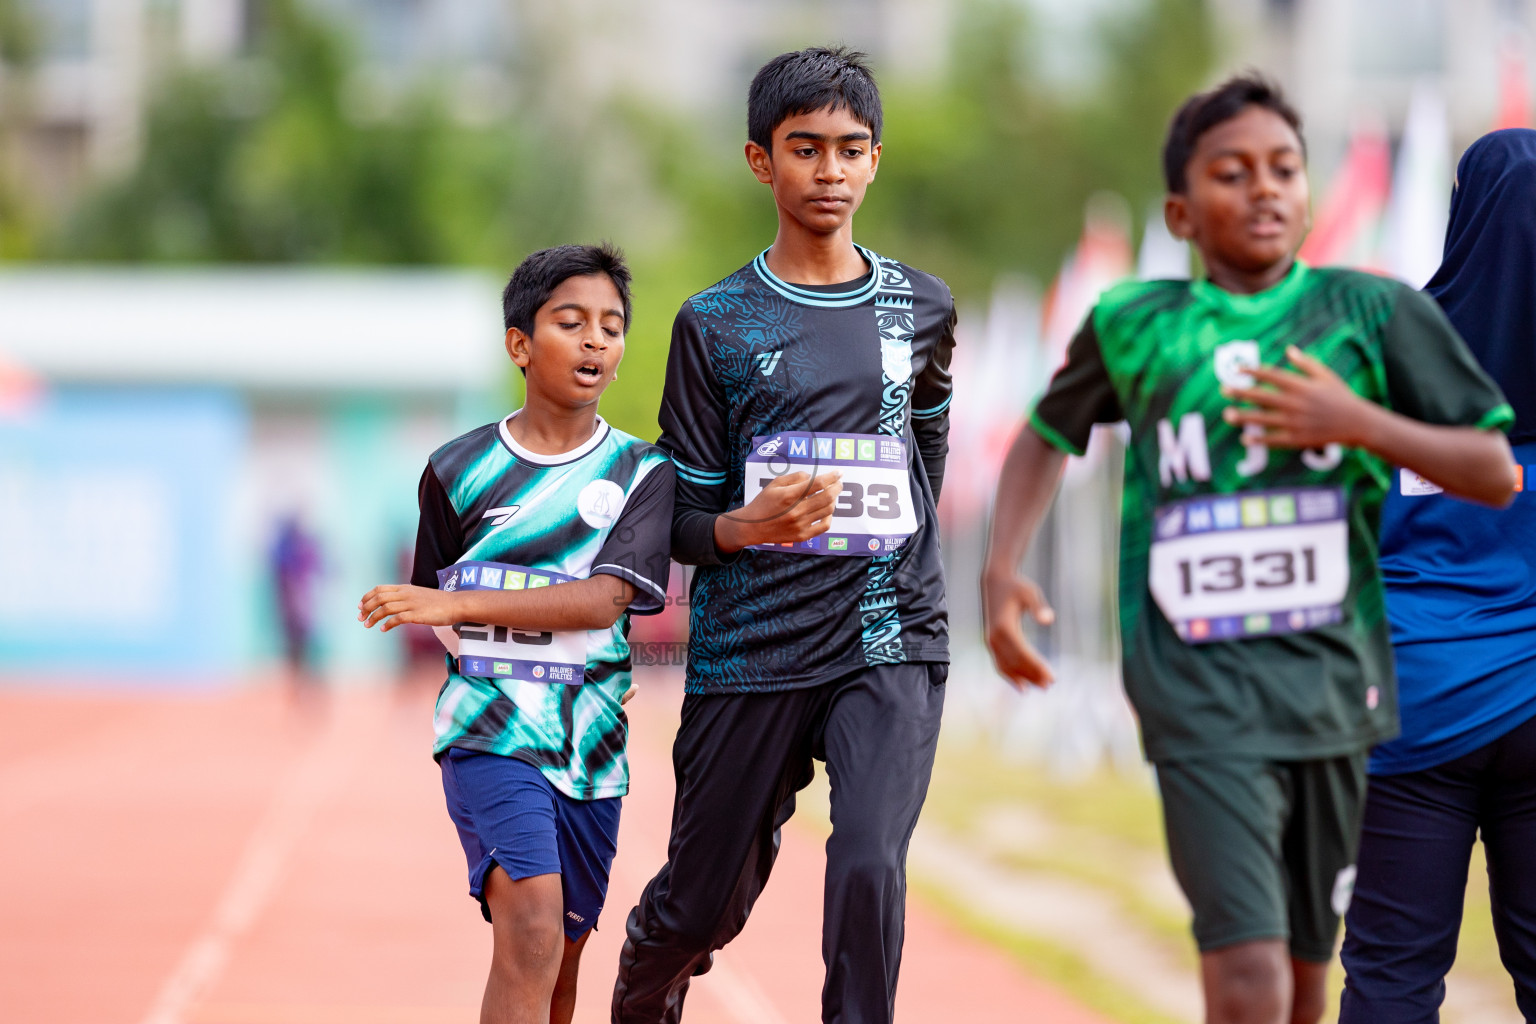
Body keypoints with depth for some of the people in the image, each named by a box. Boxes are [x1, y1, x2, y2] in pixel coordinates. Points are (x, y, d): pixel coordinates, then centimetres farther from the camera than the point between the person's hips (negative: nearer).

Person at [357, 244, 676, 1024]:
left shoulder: (642, 474, 1)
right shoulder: (460, 469, 2)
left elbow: (604, 600, -14)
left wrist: (458, 604, -20)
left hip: (590, 749, 2)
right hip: (489, 734, -2)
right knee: (531, 927, -23)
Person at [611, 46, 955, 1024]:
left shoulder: (922, 309, 7)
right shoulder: (715, 323, 0)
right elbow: (684, 520, 1)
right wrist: (750, 526, -21)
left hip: (890, 646, 1)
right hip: (749, 651, -1)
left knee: (869, 870, -23)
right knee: (701, 907, 10)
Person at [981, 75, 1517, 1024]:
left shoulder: (1375, 312, 3)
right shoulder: (1131, 325, 6)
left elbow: (1497, 474, 3)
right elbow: (1048, 436, 24)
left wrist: (1360, 423, -11)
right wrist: (1003, 571, 9)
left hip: (1332, 687, 2)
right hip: (1201, 697, -2)